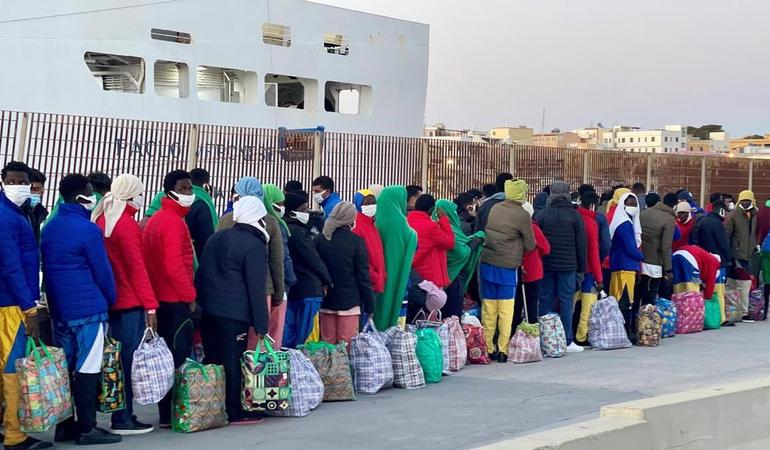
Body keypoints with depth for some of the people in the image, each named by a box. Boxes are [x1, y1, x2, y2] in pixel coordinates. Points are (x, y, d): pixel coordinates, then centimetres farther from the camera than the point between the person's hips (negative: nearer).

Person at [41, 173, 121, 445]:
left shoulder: (49, 228, 11)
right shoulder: (89, 230, -14)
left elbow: (45, 267, 16)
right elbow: (103, 271, -10)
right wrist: (111, 300, 6)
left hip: (59, 308, 8)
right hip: (89, 310, -8)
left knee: (63, 368, 11)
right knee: (87, 370, -3)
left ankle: (64, 426, 16)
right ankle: (87, 428, -1)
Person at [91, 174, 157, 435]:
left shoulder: (101, 220, 12)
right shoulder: (126, 224, -12)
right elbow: (137, 267, -16)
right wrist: (150, 305, -15)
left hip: (111, 301, 8)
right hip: (131, 302, -8)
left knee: (118, 357, 11)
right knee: (130, 358, -4)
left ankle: (121, 415, 16)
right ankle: (123, 419, -2)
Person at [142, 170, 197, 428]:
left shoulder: (155, 219, 17)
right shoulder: (174, 221, -14)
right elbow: (174, 265, -22)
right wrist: (190, 295, -14)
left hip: (160, 297, 10)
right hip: (176, 299, -10)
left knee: (166, 356, 14)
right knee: (178, 358, -6)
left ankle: (166, 412, 19)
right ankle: (171, 414, -4)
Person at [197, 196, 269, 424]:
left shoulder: (217, 238, 15)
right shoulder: (254, 246, -9)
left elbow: (201, 274, 17)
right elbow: (256, 288, -11)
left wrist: (201, 301, 20)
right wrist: (261, 324, -9)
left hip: (208, 309, 7)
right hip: (235, 313, -7)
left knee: (212, 358, 13)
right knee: (232, 361, -2)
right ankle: (234, 412, 3)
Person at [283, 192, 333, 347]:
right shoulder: (297, 231, -15)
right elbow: (313, 259, -13)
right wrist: (327, 281, 1)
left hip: (290, 288, 9)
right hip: (308, 291, -9)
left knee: (288, 336, 10)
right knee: (301, 336, -6)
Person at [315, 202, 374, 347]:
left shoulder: (320, 239, 3)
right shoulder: (356, 242, -8)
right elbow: (363, 277, -6)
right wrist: (369, 305, 0)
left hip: (326, 302, 4)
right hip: (349, 301, -4)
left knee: (327, 343, 9)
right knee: (347, 346, -3)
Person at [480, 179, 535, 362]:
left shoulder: (494, 209, 4)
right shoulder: (523, 216, -10)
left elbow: (482, 232, 12)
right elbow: (530, 246, -1)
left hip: (486, 264, 4)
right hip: (507, 268, -4)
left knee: (488, 309, 7)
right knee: (506, 311, 4)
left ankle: (488, 349, 11)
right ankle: (503, 350, 5)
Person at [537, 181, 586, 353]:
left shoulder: (543, 214, 1)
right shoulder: (574, 215, -3)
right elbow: (581, 243, 0)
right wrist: (581, 266, 7)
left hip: (546, 264, 2)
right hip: (568, 265, -2)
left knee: (546, 300, 7)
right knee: (566, 300, 1)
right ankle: (567, 341, 1)